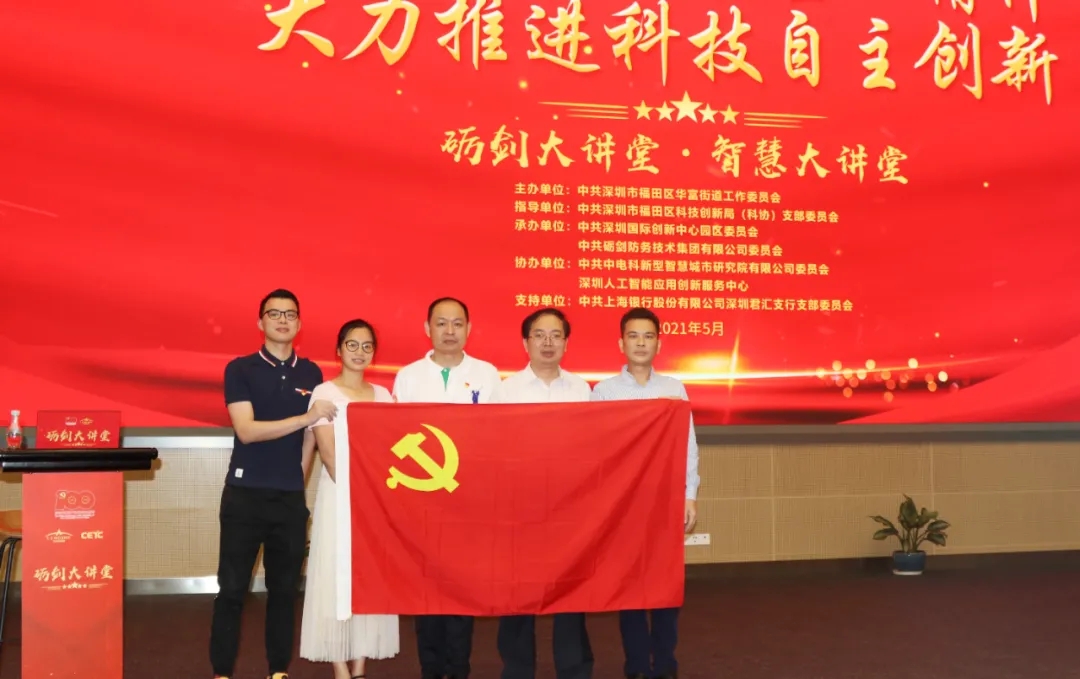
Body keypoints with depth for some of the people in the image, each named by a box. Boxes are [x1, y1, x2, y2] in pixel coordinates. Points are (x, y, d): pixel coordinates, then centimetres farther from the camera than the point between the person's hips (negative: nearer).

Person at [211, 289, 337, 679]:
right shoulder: (240, 369, -2)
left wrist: (297, 481, 6)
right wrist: (305, 418, -16)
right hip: (244, 494, -2)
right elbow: (247, 430, -13)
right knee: (232, 588, 2)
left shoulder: (311, 374, 7)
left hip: (291, 498, 3)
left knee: (284, 588, 8)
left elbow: (311, 436, 12)